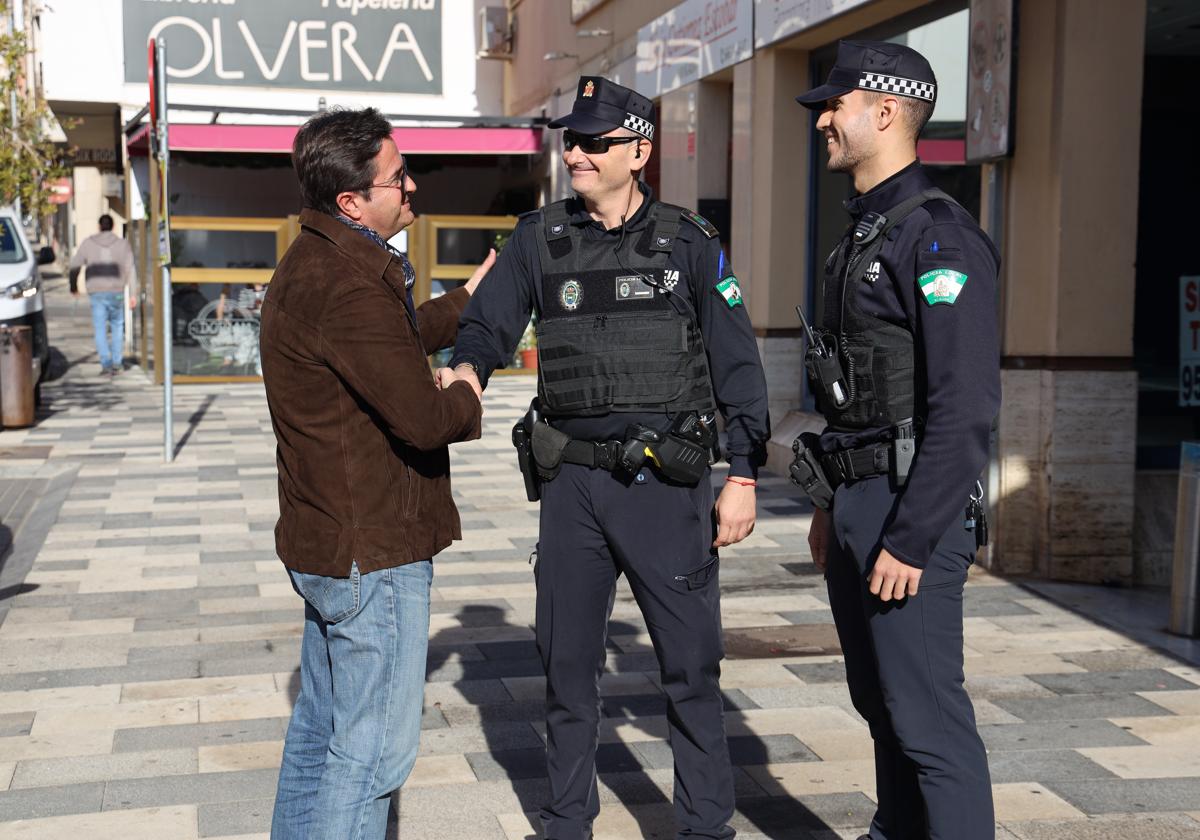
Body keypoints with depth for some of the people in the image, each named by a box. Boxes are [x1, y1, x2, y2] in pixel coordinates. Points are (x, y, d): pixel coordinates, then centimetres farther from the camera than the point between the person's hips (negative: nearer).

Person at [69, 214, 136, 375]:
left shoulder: (88, 243, 3)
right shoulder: (122, 244, 2)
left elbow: (75, 266, 7)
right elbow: (130, 269, -4)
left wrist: (74, 286, 21)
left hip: (96, 292, -1)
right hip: (116, 292, 1)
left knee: (100, 329, 3)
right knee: (117, 326, 17)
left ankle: (106, 364, -7)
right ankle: (117, 363, 15)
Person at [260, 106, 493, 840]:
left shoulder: (318, 263, 11)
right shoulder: (348, 289, -24)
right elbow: (423, 418, -25)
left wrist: (468, 300, 29)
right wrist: (466, 402, -5)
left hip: (324, 539, 11)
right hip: (373, 552, -11)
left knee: (322, 725, 21)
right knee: (375, 748, 0)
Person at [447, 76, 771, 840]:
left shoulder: (689, 243, 0)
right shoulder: (540, 239, 7)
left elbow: (737, 365, 0)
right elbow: (489, 322, 3)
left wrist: (744, 476, -6)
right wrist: (467, 366, -21)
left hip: (666, 483, -2)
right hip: (572, 483, 3)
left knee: (691, 664, 4)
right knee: (568, 663, 13)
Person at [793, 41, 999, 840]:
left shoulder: (939, 235, -15)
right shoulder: (864, 234, 15)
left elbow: (966, 406, -21)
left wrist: (911, 540, -22)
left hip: (911, 508, -9)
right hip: (857, 502, 9)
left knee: (927, 714, -4)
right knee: (879, 700, 18)